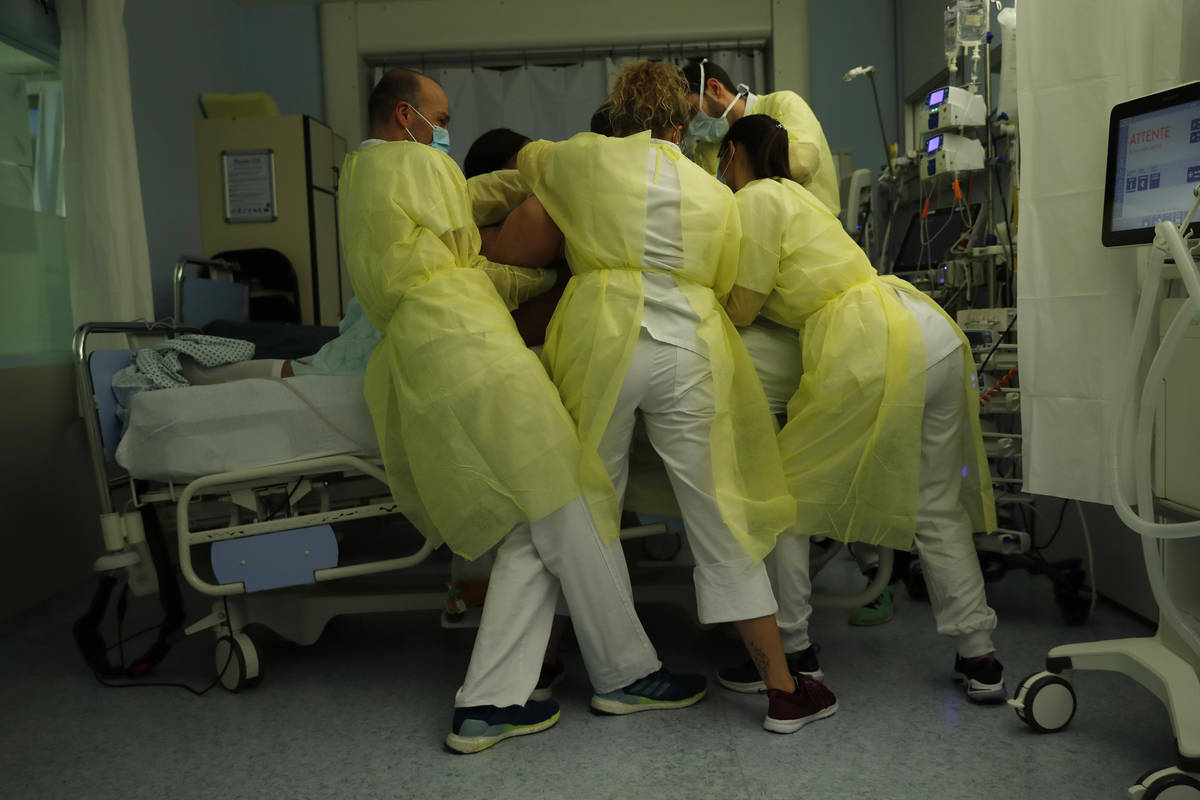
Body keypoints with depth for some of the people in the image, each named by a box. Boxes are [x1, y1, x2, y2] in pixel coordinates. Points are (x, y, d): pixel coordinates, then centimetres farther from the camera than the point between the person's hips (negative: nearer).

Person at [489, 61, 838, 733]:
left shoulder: (584, 158, 11)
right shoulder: (716, 194, 19)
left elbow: (528, 158, 27)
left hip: (602, 337, -1)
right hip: (690, 349, 1)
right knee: (721, 519, 6)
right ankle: (783, 688, 13)